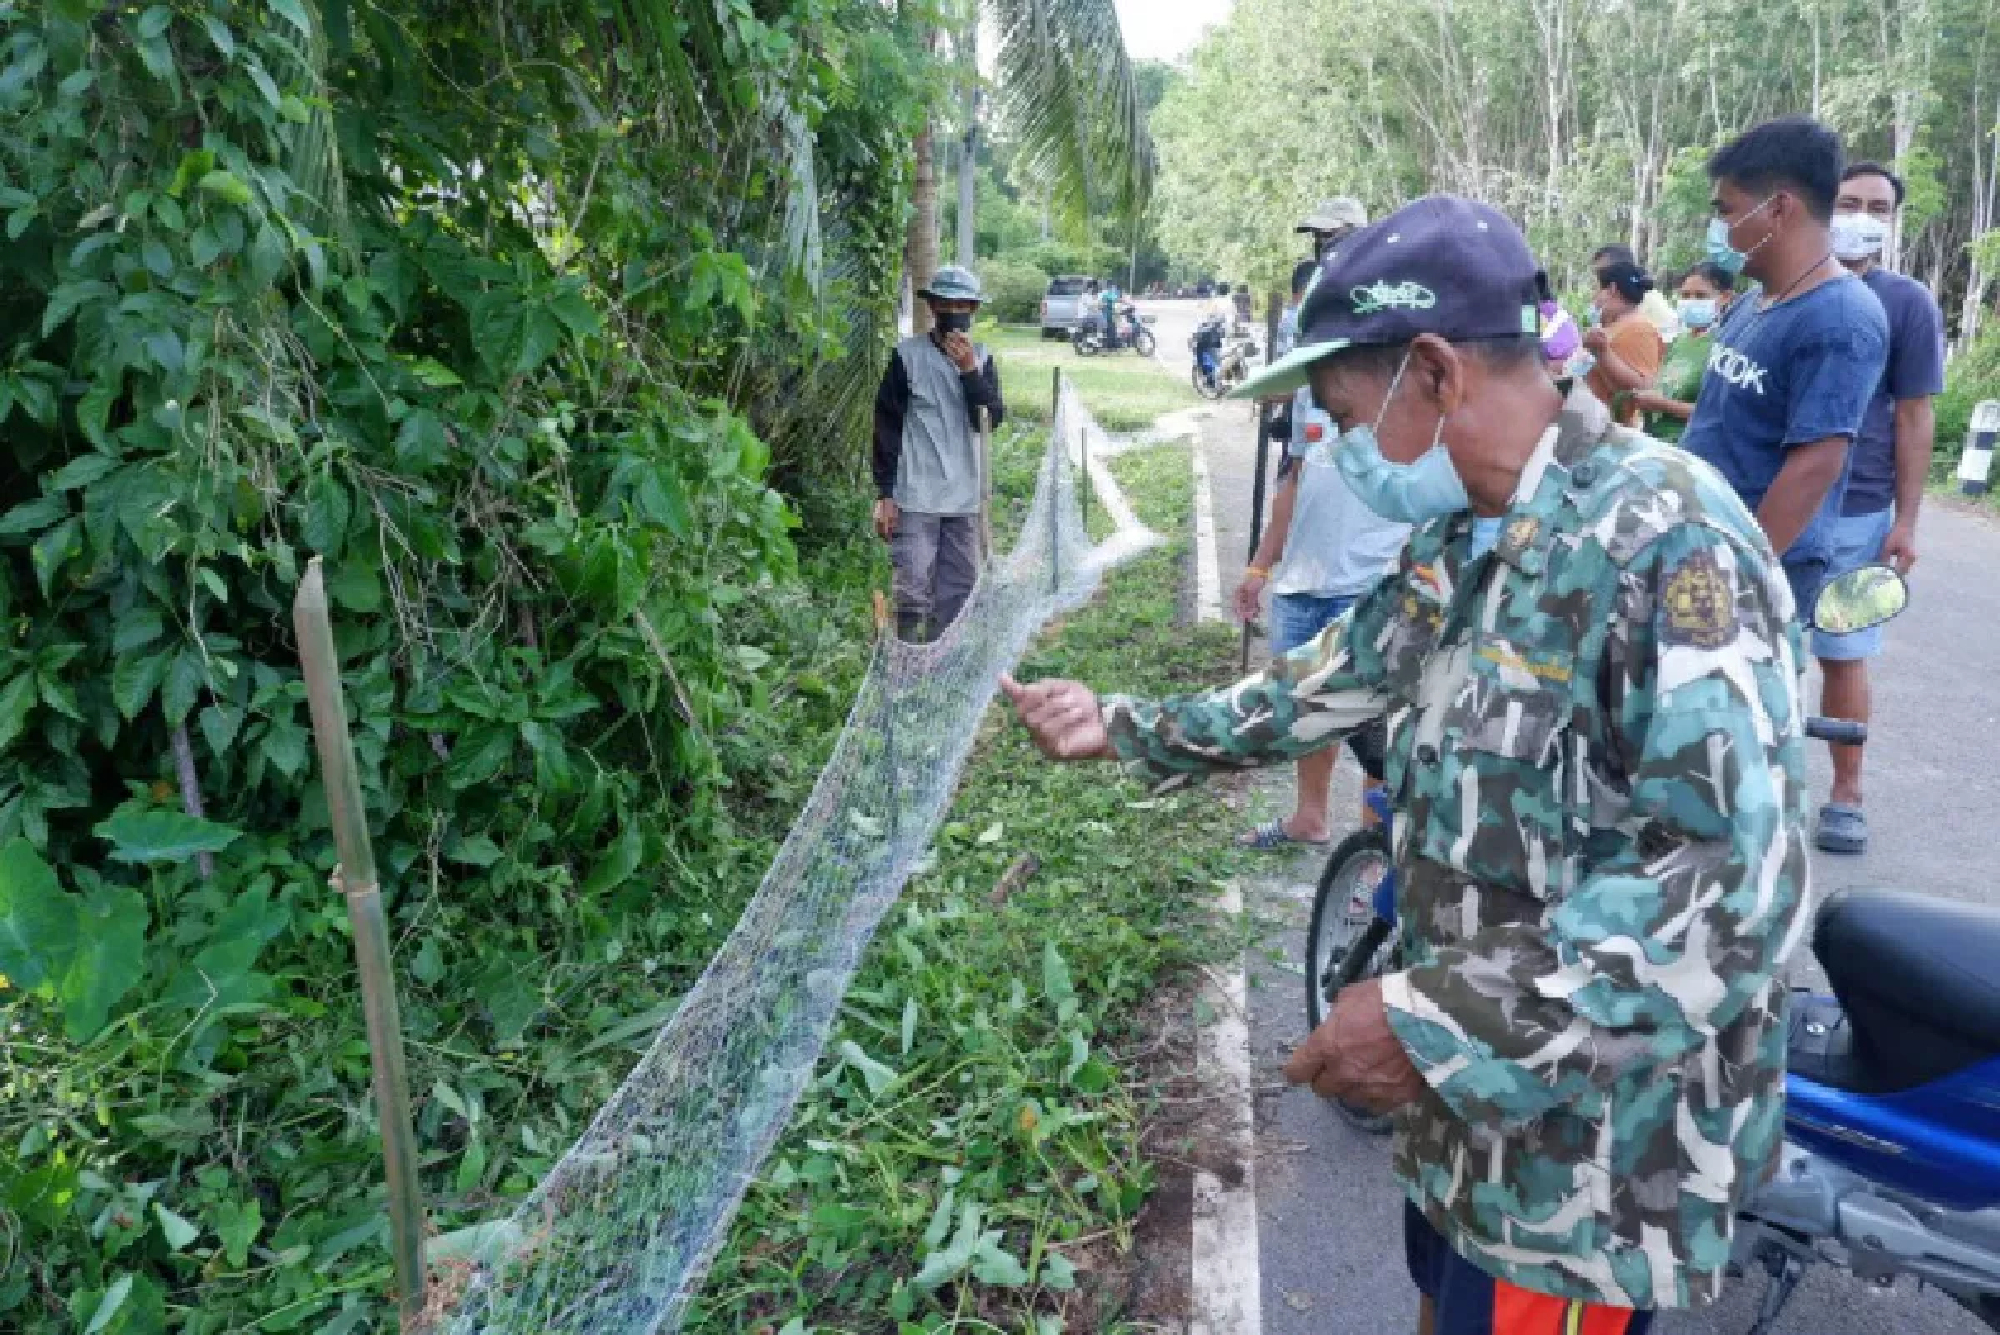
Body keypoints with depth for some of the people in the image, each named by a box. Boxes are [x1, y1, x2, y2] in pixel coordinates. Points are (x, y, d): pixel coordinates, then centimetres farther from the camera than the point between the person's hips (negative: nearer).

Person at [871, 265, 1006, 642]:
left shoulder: (981, 359, 8)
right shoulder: (908, 355, -3)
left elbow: (992, 419, -3)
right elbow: (886, 427, -2)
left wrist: (969, 370, -15)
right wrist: (884, 495, -6)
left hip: (965, 498, 4)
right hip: (916, 498, -4)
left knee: (959, 591, 9)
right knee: (912, 592, -7)